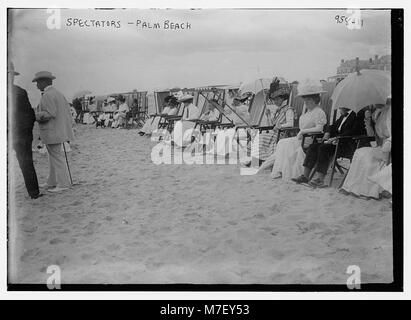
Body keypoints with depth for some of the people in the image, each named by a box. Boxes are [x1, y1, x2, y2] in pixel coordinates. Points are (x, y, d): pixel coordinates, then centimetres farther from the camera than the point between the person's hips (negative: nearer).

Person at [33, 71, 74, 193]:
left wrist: (34, 116, -12)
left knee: (57, 157, -4)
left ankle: (63, 184, 1)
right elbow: (67, 111, 14)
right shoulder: (58, 94, 15)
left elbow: (50, 114, -23)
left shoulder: (47, 95, -14)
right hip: (59, 131, 10)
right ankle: (52, 182, 25)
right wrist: (67, 129, 17)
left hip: (52, 132, -10)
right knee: (54, 156, 16)